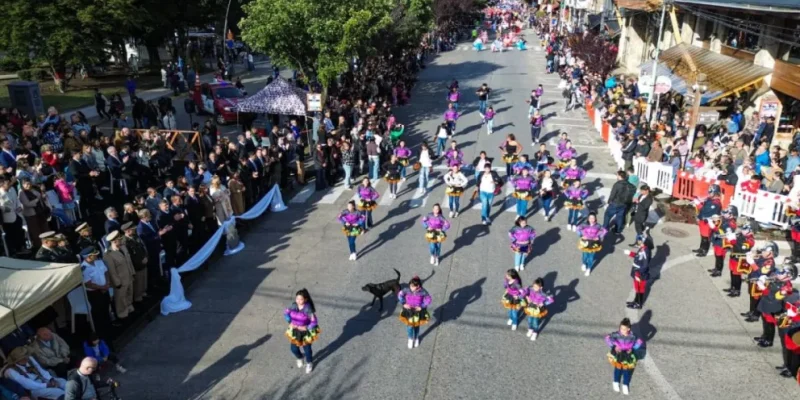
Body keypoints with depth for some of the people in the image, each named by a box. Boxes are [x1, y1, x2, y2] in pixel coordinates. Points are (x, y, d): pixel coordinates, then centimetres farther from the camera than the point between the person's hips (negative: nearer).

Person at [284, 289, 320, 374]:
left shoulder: (308, 309, -29)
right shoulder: (294, 306, -14)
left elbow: (314, 322, -24)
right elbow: (286, 313, 3)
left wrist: (306, 328, -25)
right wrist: (290, 322, -7)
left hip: (305, 332, -4)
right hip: (295, 331, 4)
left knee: (307, 349, 15)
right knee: (294, 348, 18)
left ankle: (309, 364, 45)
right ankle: (299, 358, 53)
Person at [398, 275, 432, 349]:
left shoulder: (422, 292, -24)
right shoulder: (406, 290, -21)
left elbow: (428, 300, -15)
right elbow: (400, 295, -8)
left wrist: (421, 307, -21)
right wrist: (403, 304, -15)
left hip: (418, 311, 0)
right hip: (409, 311, 0)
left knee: (416, 326, 20)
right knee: (410, 326, 9)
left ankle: (416, 339, 48)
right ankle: (410, 339, 39)